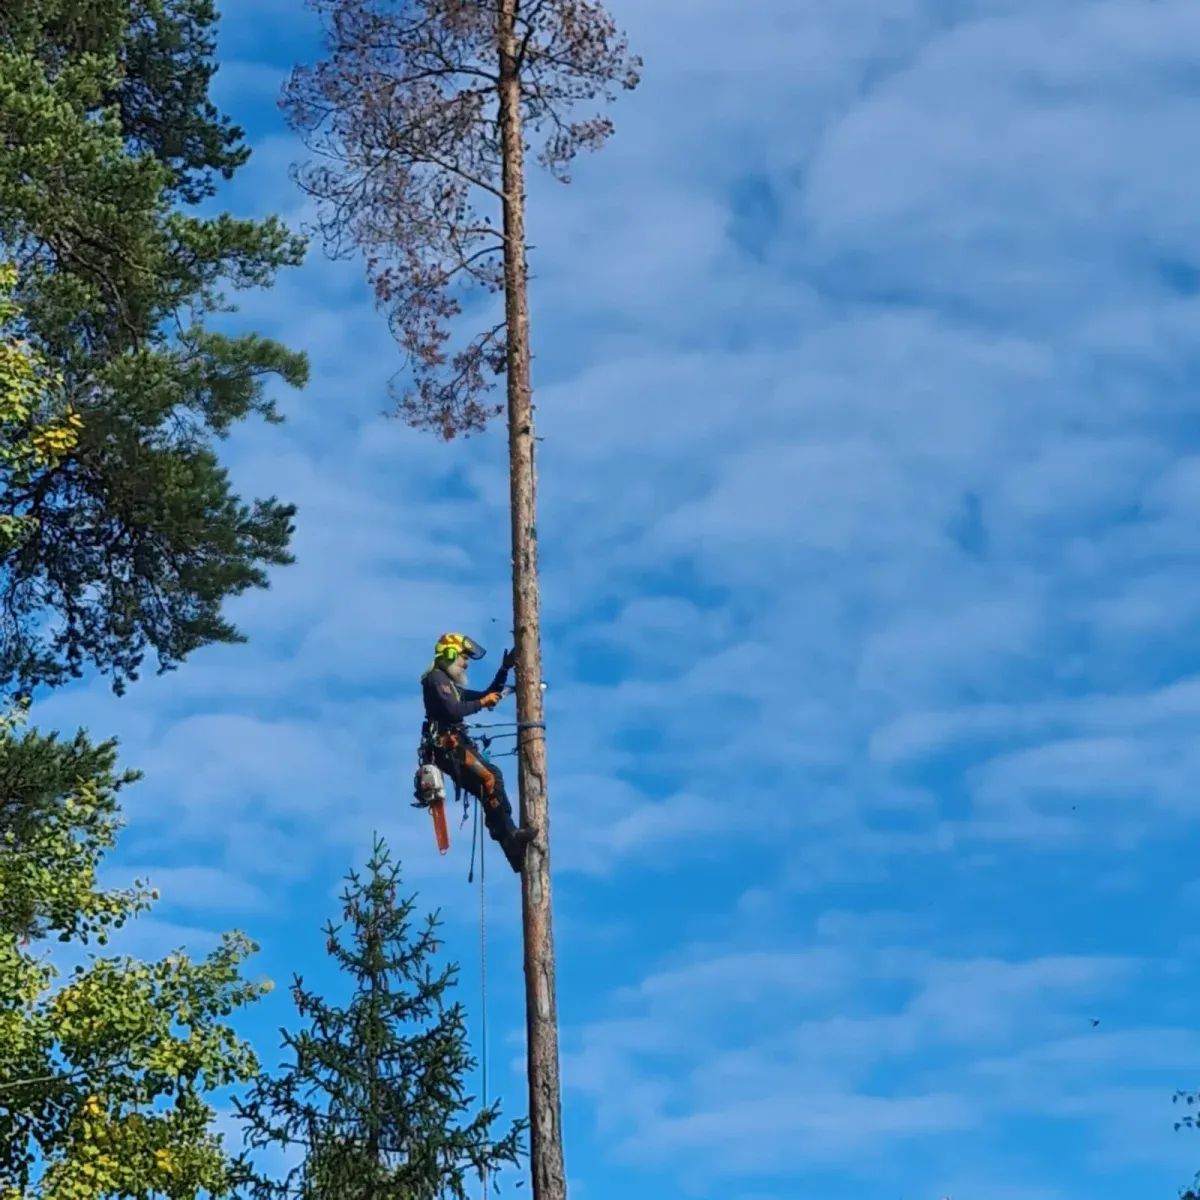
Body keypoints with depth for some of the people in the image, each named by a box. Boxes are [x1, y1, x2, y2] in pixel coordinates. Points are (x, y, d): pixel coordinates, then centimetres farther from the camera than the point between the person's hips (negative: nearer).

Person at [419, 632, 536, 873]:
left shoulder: (451, 685, 27)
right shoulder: (437, 679, -4)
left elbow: (487, 697, 29)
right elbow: (452, 711, -19)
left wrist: (504, 670, 24)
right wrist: (481, 702, -9)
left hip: (454, 747, 10)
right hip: (449, 745, -10)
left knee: (489, 790, 3)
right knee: (490, 778, -23)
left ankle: (515, 853, -1)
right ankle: (510, 835, -30)